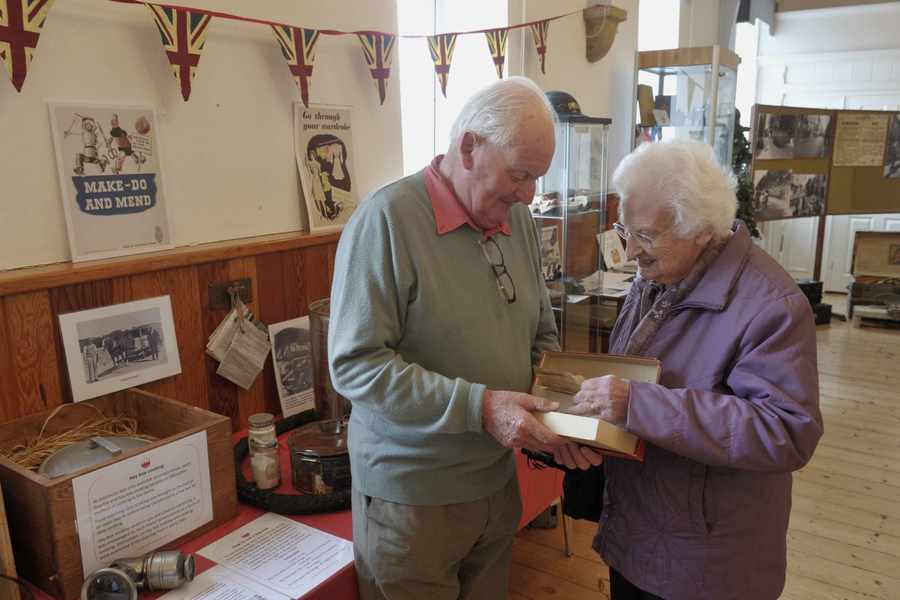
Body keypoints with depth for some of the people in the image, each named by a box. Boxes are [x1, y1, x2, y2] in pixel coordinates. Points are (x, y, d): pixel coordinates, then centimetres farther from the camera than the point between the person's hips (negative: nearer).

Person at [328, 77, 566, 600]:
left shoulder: (519, 220, 2)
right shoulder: (387, 219, -19)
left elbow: (542, 336, 13)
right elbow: (355, 365, -22)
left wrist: (559, 409, -4)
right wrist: (479, 406, -27)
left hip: (498, 482, 6)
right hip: (411, 495, -6)